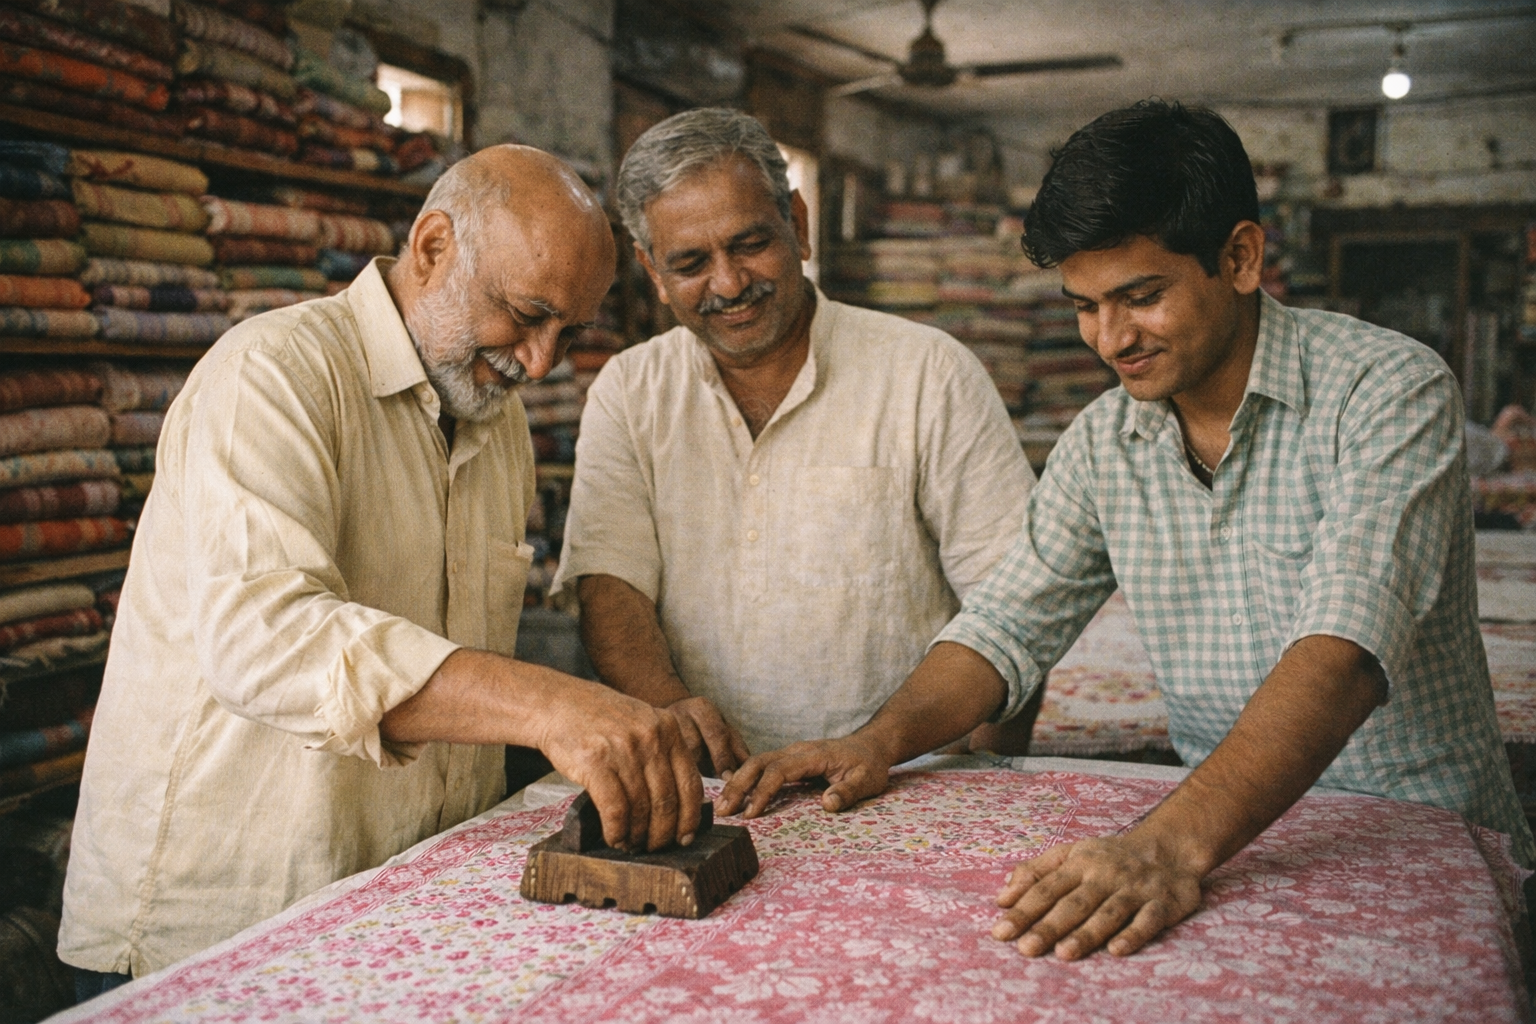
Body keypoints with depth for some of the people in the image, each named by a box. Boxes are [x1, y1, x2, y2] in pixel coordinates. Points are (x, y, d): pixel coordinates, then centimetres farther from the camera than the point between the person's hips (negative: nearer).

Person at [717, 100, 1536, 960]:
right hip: (1232, 842, 4)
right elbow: (1010, 625, 7)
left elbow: (1346, 647, -27)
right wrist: (880, 741, -12)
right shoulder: (1104, 442, 4)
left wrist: (1172, 845, -41)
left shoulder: (1388, 391, -13)